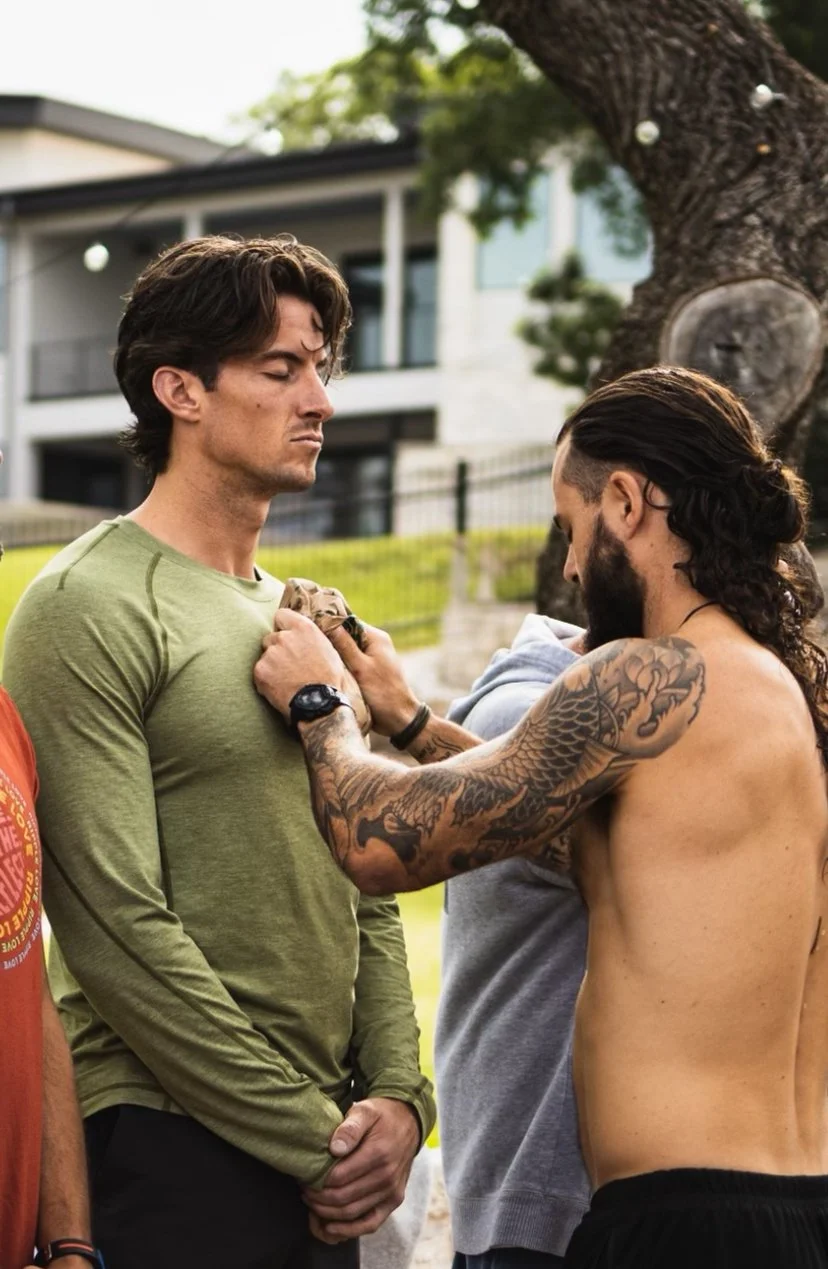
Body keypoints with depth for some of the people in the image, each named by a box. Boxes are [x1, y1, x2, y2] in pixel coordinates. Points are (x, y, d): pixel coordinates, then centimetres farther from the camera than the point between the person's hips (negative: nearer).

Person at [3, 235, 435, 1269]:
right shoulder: (88, 608, -10)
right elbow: (118, 929, -17)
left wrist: (397, 1097, 0)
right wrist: (313, 1140, -14)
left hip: (330, 1157, 7)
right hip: (167, 1148, -7)